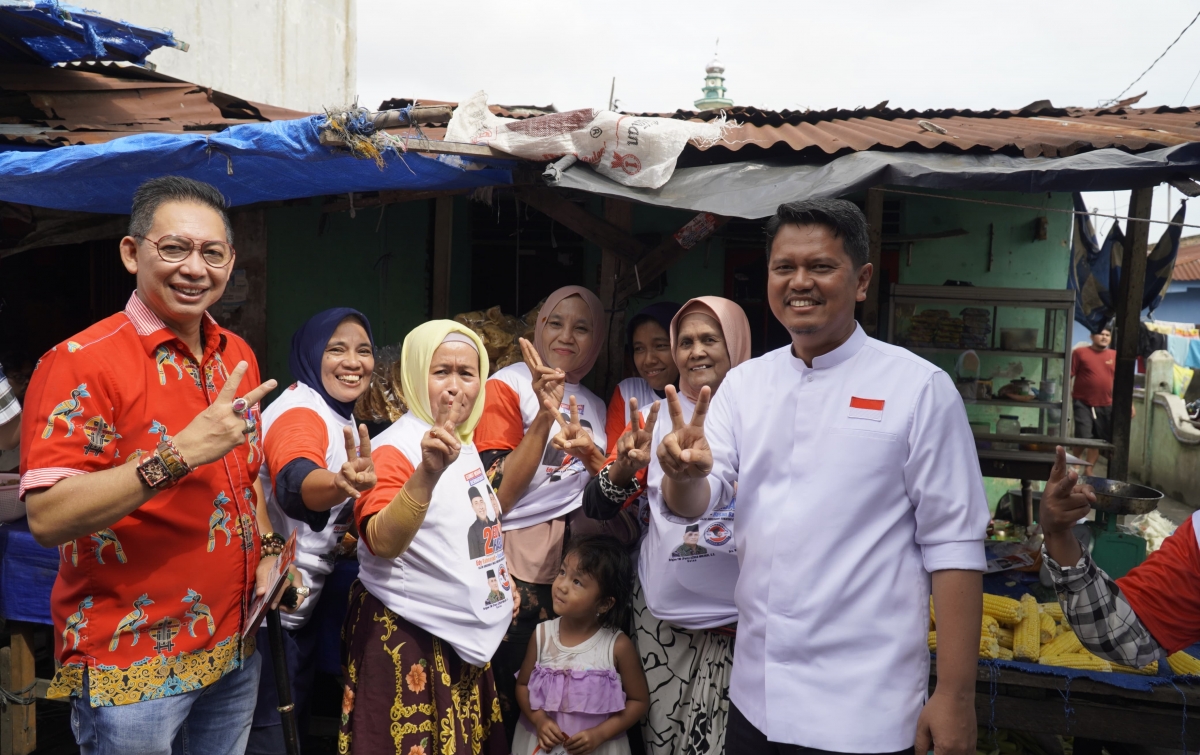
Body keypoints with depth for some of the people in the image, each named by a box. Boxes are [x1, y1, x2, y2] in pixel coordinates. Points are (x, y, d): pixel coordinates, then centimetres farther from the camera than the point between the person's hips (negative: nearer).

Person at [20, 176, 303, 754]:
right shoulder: (82, 363, -16)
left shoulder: (238, 356, 5)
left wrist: (266, 556, 3)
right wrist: (180, 453, -33)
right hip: (131, 666, -6)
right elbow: (47, 520, -24)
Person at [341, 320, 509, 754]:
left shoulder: (464, 444, 7)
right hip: (406, 638, -8)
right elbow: (382, 543, -36)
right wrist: (428, 472, -48)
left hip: (462, 634, 8)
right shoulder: (395, 449, -19)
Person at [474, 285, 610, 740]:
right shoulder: (508, 386, -5)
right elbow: (495, 497, -15)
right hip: (518, 561, -5)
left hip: (576, 555, 5)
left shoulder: (594, 404, 11)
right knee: (510, 694, 0)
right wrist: (544, 416, -22)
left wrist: (591, 454, -9)